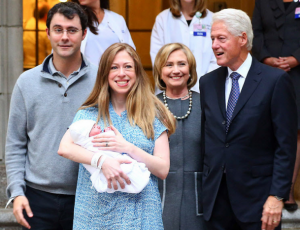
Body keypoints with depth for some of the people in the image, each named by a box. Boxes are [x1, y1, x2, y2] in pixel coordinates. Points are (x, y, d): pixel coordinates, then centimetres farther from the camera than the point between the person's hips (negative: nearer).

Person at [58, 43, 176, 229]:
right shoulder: (89, 113, 8)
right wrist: (103, 161, -21)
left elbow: (163, 170, -3)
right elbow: (64, 148, -8)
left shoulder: (153, 114, 4)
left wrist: (128, 148, -15)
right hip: (95, 212, 1)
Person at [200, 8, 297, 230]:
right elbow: (206, 141, 12)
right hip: (216, 201, 4)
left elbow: (286, 145, -9)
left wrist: (277, 196, -13)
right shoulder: (208, 83, 9)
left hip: (257, 199, -4)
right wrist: (205, 190, 7)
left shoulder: (276, 81, -7)